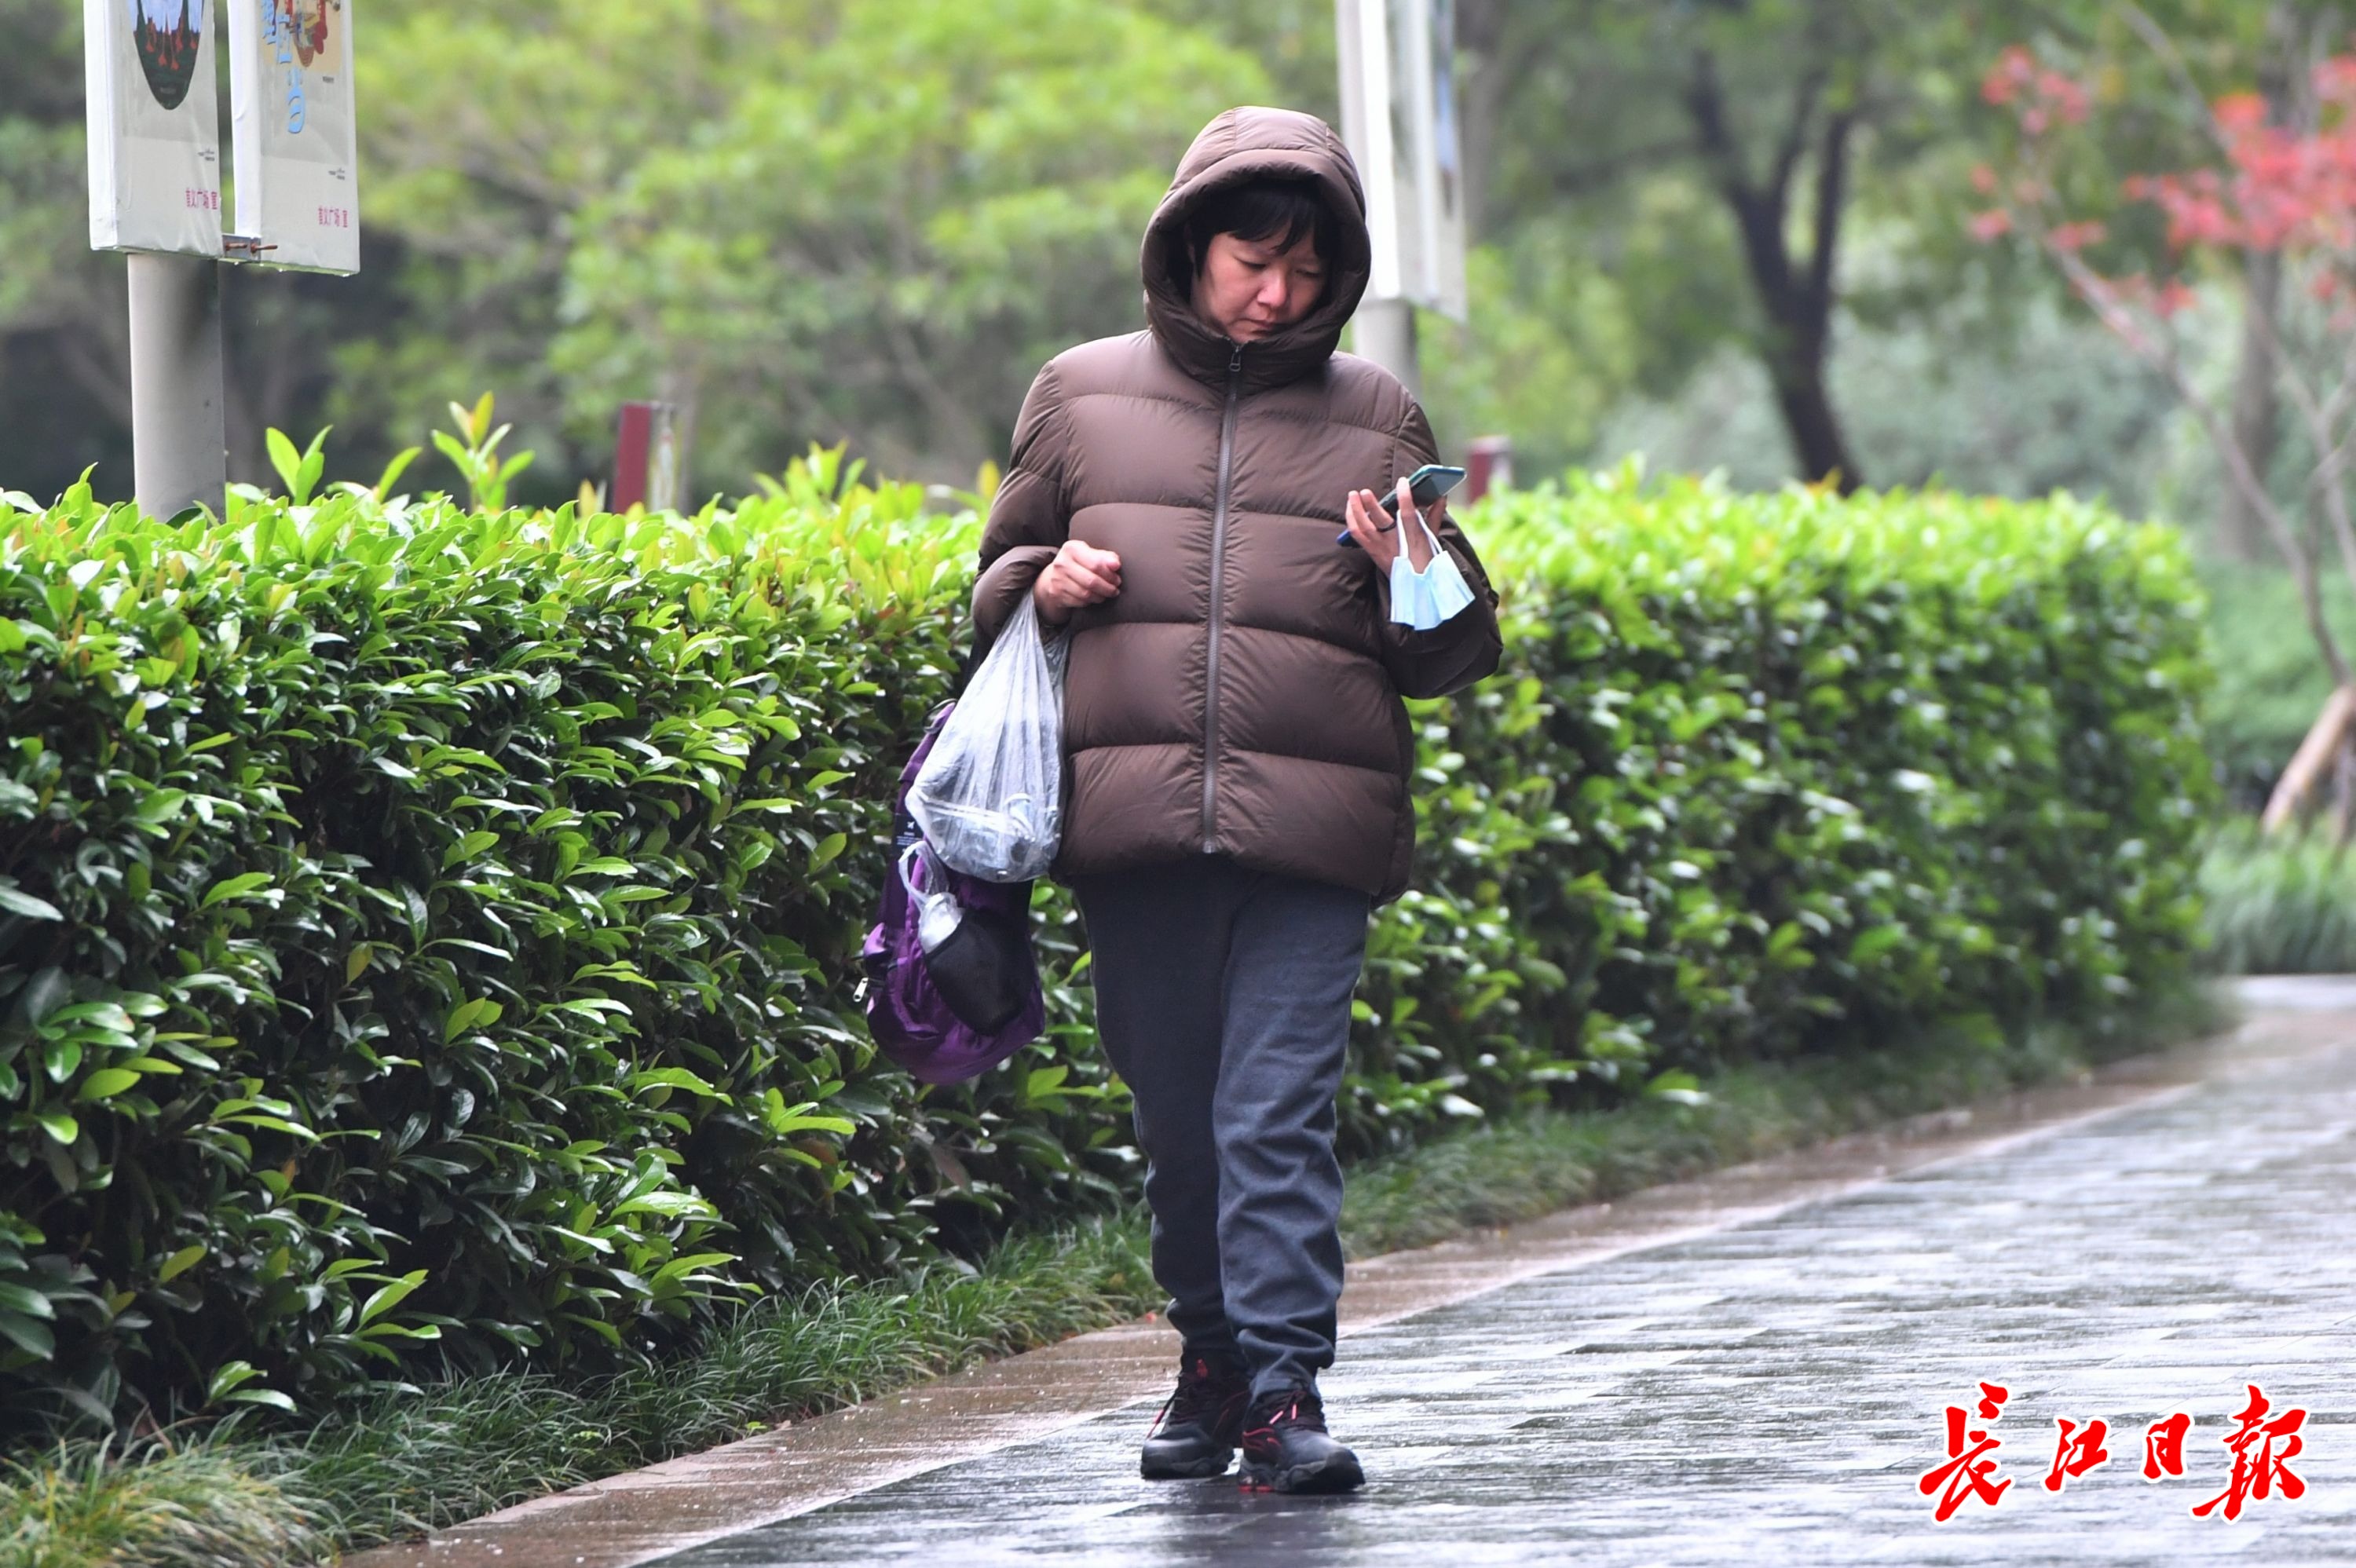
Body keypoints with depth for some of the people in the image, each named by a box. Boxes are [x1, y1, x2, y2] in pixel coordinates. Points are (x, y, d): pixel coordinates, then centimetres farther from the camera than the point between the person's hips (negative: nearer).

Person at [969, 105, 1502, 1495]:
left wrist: (1418, 581, -6)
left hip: (1312, 828, -1)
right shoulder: (1083, 396, 12)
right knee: (1176, 1112, 6)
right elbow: (998, 574, 24)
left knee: (1280, 1114, -10)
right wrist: (1043, 586, 1)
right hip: (1135, 822, 2)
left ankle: (1286, 1387, -12)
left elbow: (1455, 656, 16)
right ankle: (1212, 1357, 22)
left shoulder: (1374, 418, 12)